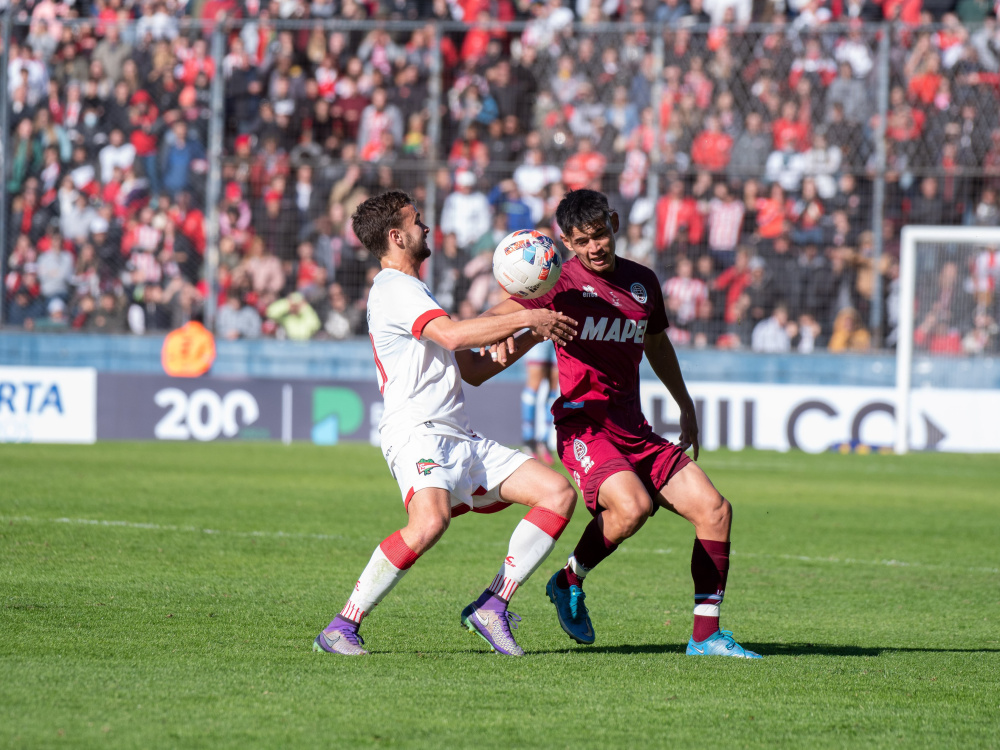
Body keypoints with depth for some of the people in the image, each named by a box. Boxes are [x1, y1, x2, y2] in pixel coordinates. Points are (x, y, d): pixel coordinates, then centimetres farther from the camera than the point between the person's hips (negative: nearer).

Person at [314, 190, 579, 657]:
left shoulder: (413, 293, 29)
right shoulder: (393, 288, -4)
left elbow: (474, 370, 31)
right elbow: (453, 335, -20)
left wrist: (531, 336, 20)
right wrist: (526, 319, -12)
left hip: (460, 439, 10)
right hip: (417, 434, -10)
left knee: (558, 493, -2)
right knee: (430, 521, -35)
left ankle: (491, 607, -3)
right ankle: (341, 628, -25)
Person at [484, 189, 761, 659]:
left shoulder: (642, 282, 13)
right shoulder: (563, 282, -4)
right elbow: (498, 318, -6)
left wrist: (685, 406, 38)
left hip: (634, 431, 6)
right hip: (584, 425, -6)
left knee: (714, 509, -5)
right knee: (631, 506, -32)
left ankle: (706, 634, 2)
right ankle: (569, 582, -4)